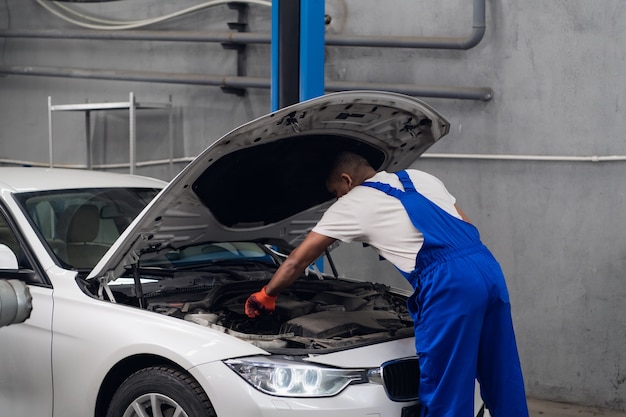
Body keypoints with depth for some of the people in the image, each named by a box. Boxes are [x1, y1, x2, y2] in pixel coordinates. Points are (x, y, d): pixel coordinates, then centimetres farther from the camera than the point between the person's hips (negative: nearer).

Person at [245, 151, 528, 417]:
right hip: (488, 269, 7)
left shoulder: (352, 205, 12)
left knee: (444, 392, 0)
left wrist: (266, 295, 33)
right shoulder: (421, 179, 27)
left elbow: (298, 260, 20)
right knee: (502, 379, 12)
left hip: (450, 284, -7)